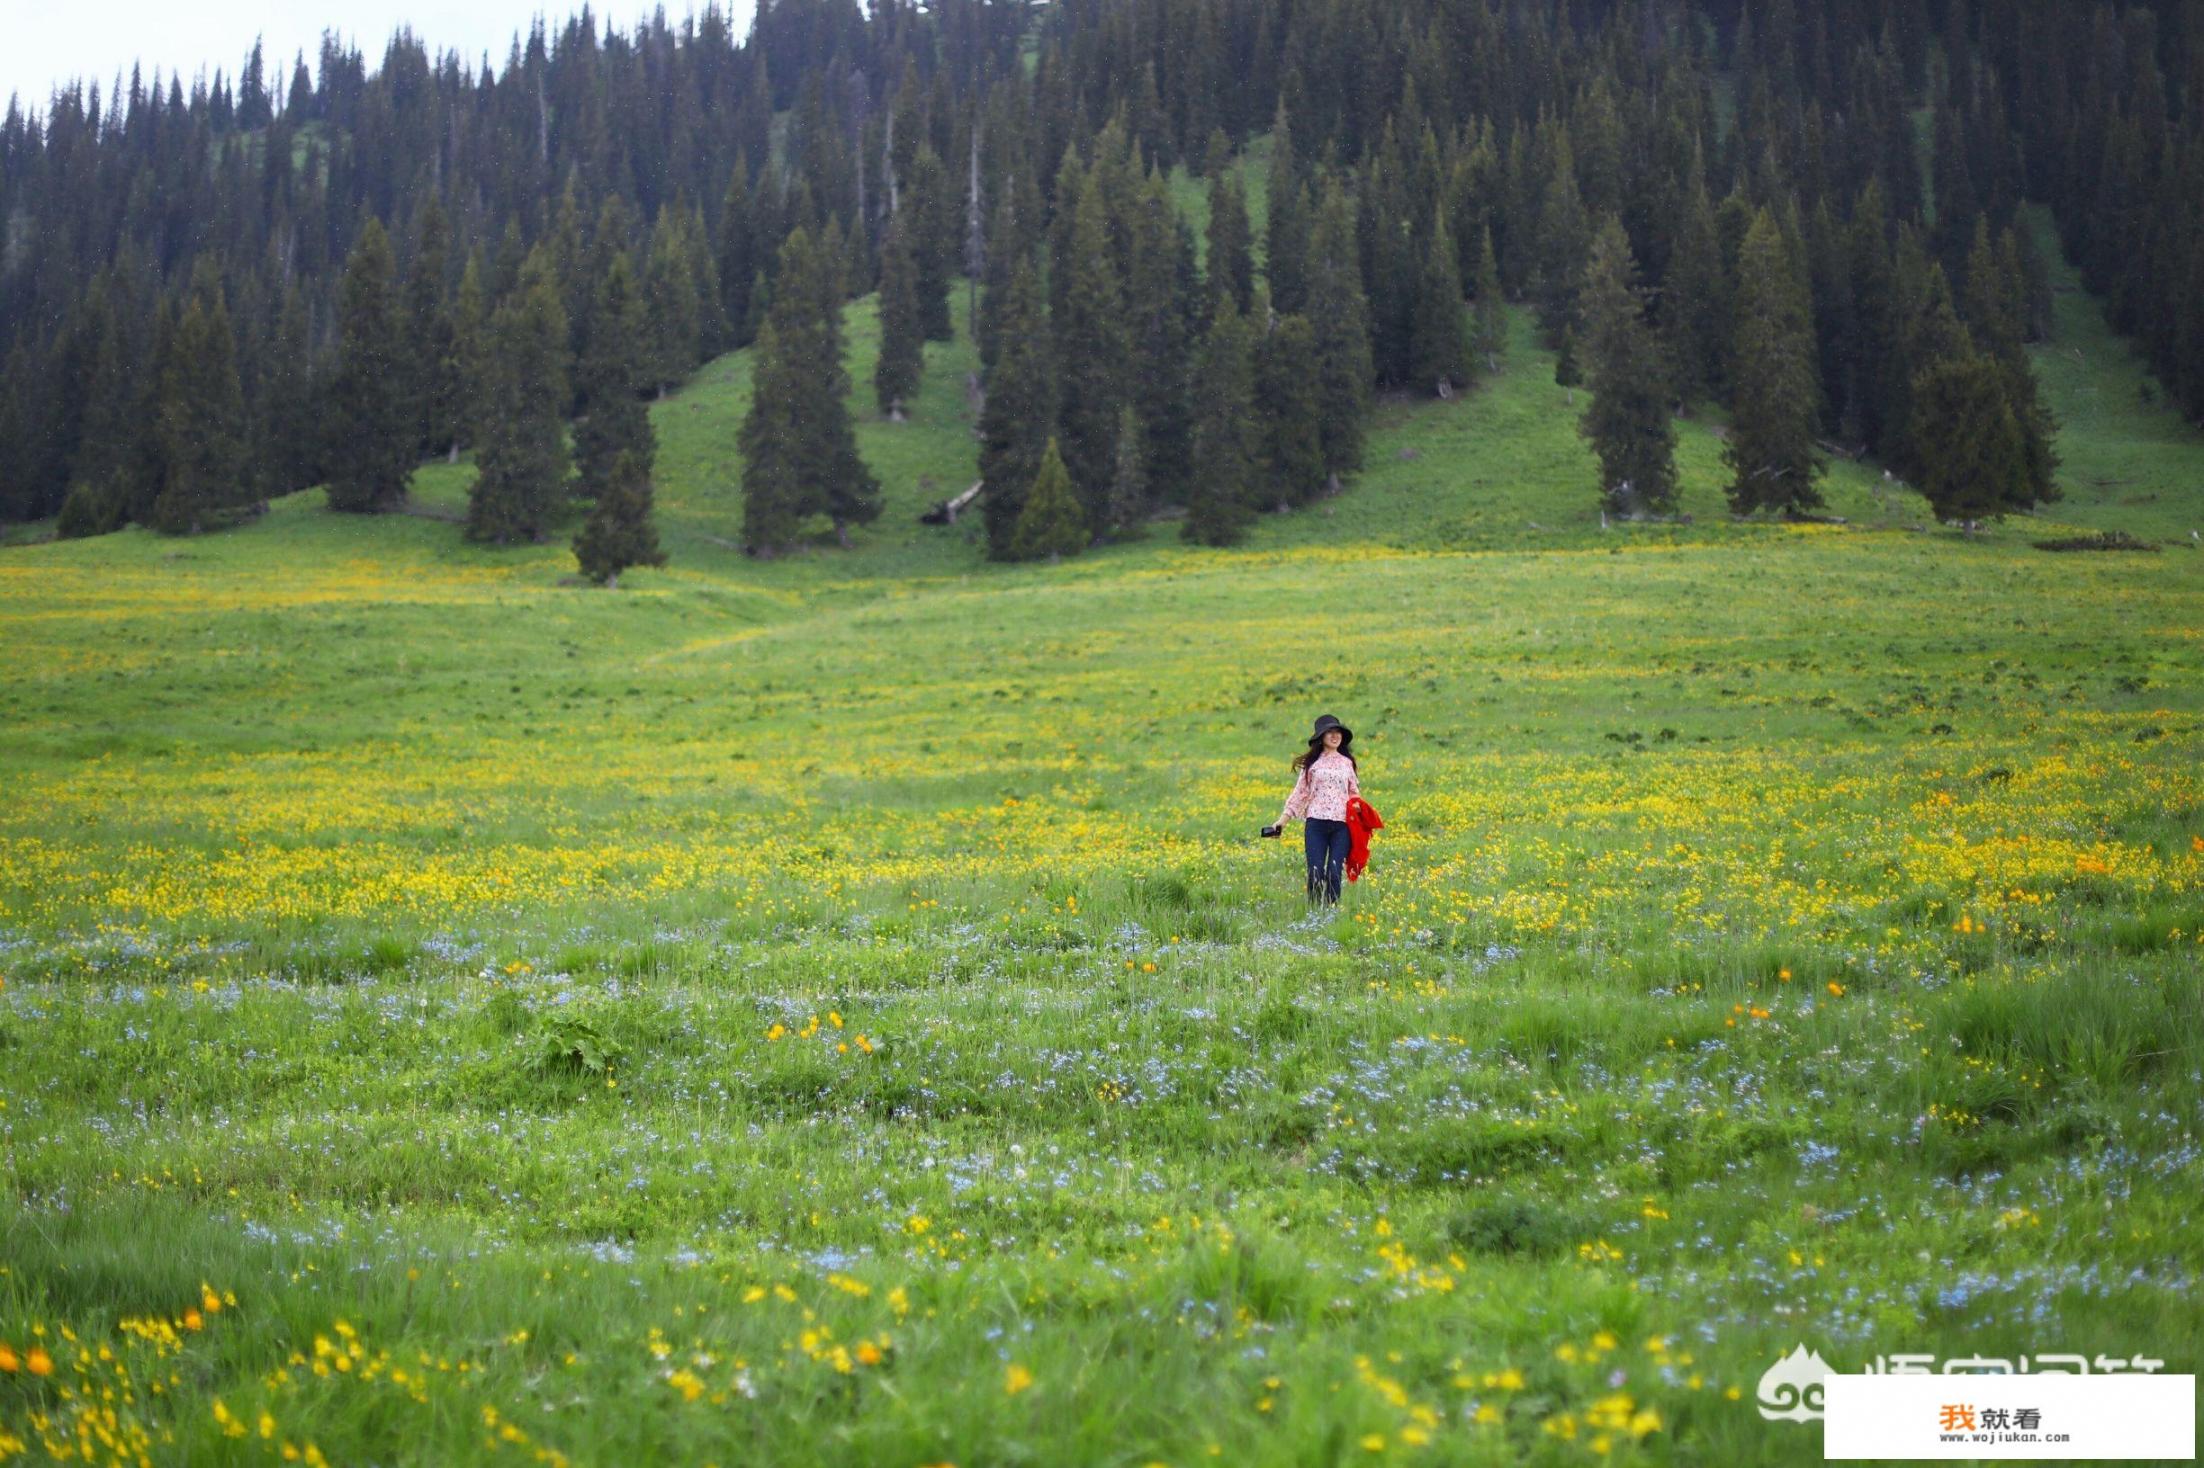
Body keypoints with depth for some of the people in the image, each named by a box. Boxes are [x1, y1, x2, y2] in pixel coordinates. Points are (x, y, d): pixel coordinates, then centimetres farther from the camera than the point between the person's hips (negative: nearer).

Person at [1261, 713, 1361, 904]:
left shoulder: (1347, 763, 14)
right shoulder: (1311, 763, 8)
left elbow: (1354, 792, 21)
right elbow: (1300, 793, 8)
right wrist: (1282, 820, 1)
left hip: (1341, 824, 1)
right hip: (1316, 822, -1)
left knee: (1334, 874, -4)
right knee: (1315, 872, -6)